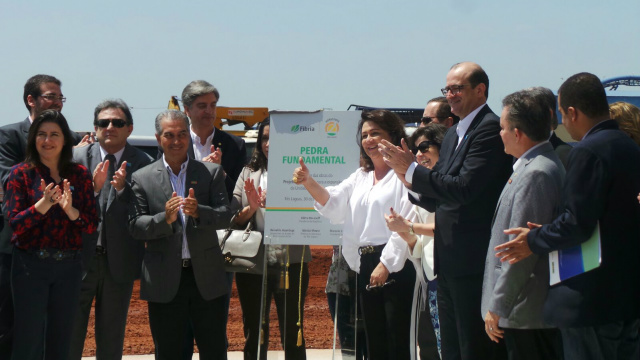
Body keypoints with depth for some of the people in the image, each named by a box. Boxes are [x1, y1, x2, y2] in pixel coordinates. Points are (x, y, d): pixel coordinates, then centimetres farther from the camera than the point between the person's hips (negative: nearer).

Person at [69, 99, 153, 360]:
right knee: (70, 333, 3)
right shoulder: (78, 158, 0)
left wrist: (123, 188, -23)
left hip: (120, 261, 0)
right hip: (81, 257, 0)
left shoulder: (142, 163, -2)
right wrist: (92, 188, -23)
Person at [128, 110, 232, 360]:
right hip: (164, 281, 0)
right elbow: (135, 226, -2)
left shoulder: (212, 172, 6)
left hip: (206, 276, 0)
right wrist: (165, 218, -21)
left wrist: (198, 212, -23)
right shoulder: (142, 178, 4)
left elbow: (225, 216, -3)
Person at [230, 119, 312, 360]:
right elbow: (234, 219, 4)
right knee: (254, 336, 10)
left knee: (292, 335, 6)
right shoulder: (248, 174, 10)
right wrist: (251, 208, -15)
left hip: (290, 264, -2)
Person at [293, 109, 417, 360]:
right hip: (366, 266, 8)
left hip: (396, 265, -8)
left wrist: (386, 264, -17)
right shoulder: (360, 177, 22)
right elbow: (333, 202, 9)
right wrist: (308, 182, -9)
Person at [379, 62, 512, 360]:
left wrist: (411, 169, -15)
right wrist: (409, 178, 1)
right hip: (449, 264, 10)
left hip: (474, 261, -10)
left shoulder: (489, 129, -12)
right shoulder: (453, 135, 18)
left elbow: (464, 188, -21)